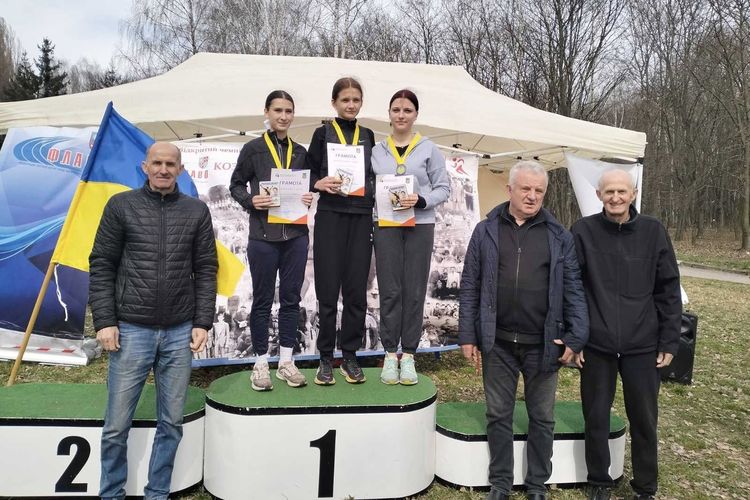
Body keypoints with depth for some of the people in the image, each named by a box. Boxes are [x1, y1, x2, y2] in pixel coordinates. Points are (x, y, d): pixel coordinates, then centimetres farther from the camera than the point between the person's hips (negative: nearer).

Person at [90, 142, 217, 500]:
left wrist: (202, 322, 0)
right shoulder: (121, 206, 3)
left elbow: (206, 270, 6)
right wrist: (104, 321, -4)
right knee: (117, 425, 6)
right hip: (131, 330, -1)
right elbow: (101, 265, 3)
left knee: (171, 423, 9)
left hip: (180, 332, 1)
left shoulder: (197, 211, 6)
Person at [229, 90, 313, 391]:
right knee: (262, 299, 5)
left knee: (291, 297, 8)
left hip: (296, 234, 3)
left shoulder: (300, 152, 11)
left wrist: (309, 199, -4)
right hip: (263, 235, -3)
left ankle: (286, 361, 20)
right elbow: (235, 185, 4)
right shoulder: (253, 149, 1)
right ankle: (260, 363, 17)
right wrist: (250, 201, -15)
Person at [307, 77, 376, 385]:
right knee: (328, 289, 0)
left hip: (361, 218, 3)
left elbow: (374, 176, 17)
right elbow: (309, 175, 3)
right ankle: (325, 358, 11)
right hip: (330, 217, -2)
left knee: (356, 290, 2)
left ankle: (349, 356, 14)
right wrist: (320, 183, -17)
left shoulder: (368, 136, 15)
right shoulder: (323, 134, 6)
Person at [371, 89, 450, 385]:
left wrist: (421, 200, -14)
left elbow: (443, 189, 3)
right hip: (386, 227, 1)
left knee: (414, 291, 1)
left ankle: (408, 355, 11)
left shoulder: (429, 149, 5)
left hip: (420, 226, -1)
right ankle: (390, 354, 11)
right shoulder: (377, 151, 10)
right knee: (390, 291, 1)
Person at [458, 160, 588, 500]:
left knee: (542, 418, 13)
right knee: (498, 415, 12)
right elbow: (470, 287, 1)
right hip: (497, 343, 0)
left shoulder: (559, 236, 2)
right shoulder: (486, 231, 1)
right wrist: (467, 335, -2)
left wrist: (576, 338, -8)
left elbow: (573, 290, 0)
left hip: (542, 345, 0)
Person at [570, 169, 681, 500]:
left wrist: (669, 342, 1)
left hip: (642, 346, 1)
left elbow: (668, 290, 2)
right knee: (596, 417, 12)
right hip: (596, 345, -1)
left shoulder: (653, 232, -1)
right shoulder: (583, 232, -5)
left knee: (644, 419, 12)